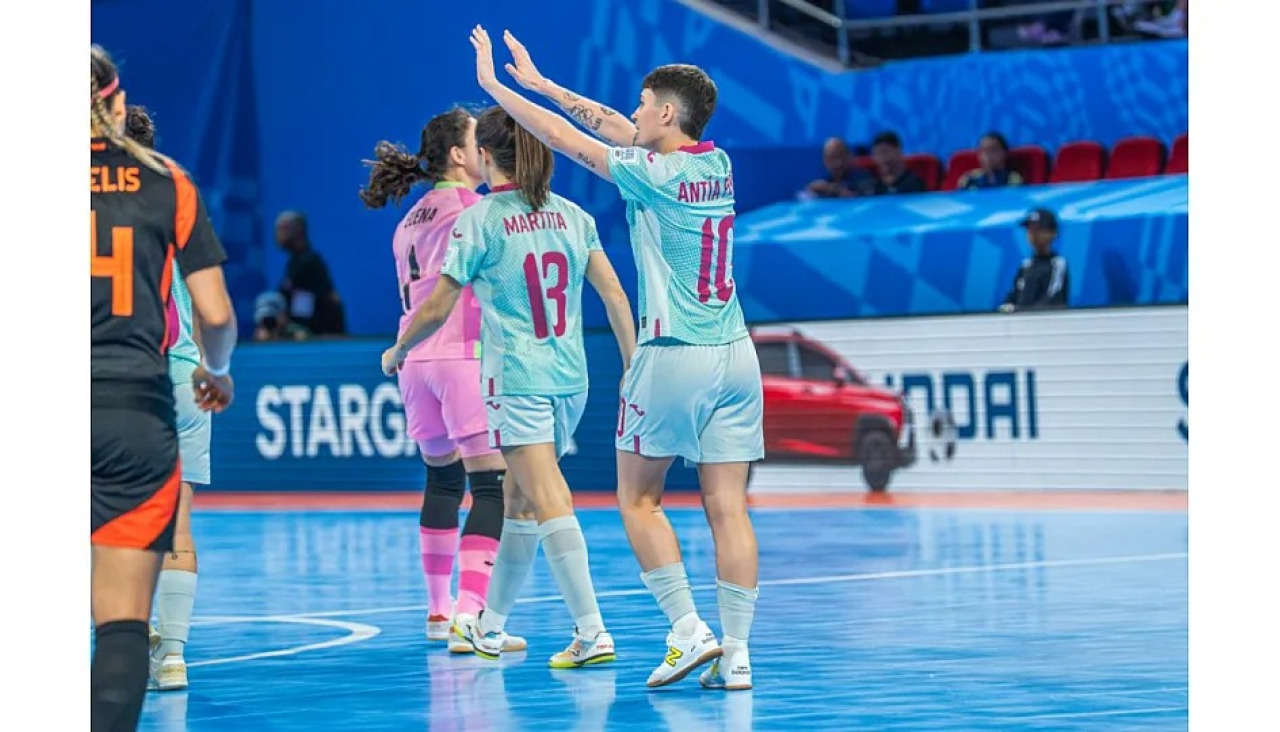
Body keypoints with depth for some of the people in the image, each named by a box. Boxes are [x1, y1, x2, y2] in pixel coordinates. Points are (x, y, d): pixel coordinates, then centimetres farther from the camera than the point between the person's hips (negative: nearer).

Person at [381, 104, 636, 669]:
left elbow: (436, 309, -3)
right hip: (570, 380, 6)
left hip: (516, 381, -6)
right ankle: (490, 626, 29)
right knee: (517, 500, 18)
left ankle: (592, 632, -20)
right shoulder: (572, 216, 8)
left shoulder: (479, 221, -7)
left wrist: (396, 353, 14)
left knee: (549, 505, -10)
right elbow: (615, 295, 4)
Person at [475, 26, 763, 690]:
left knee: (639, 499, 7)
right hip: (735, 355, 6)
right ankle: (736, 655, -2)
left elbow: (564, 138, -4)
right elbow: (617, 129, 20)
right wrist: (541, 83, 26)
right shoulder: (718, 166, 9)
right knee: (727, 508, 2)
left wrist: (495, 84, 7)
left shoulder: (655, 176, -11)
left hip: (673, 355, -6)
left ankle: (689, 631, -4)